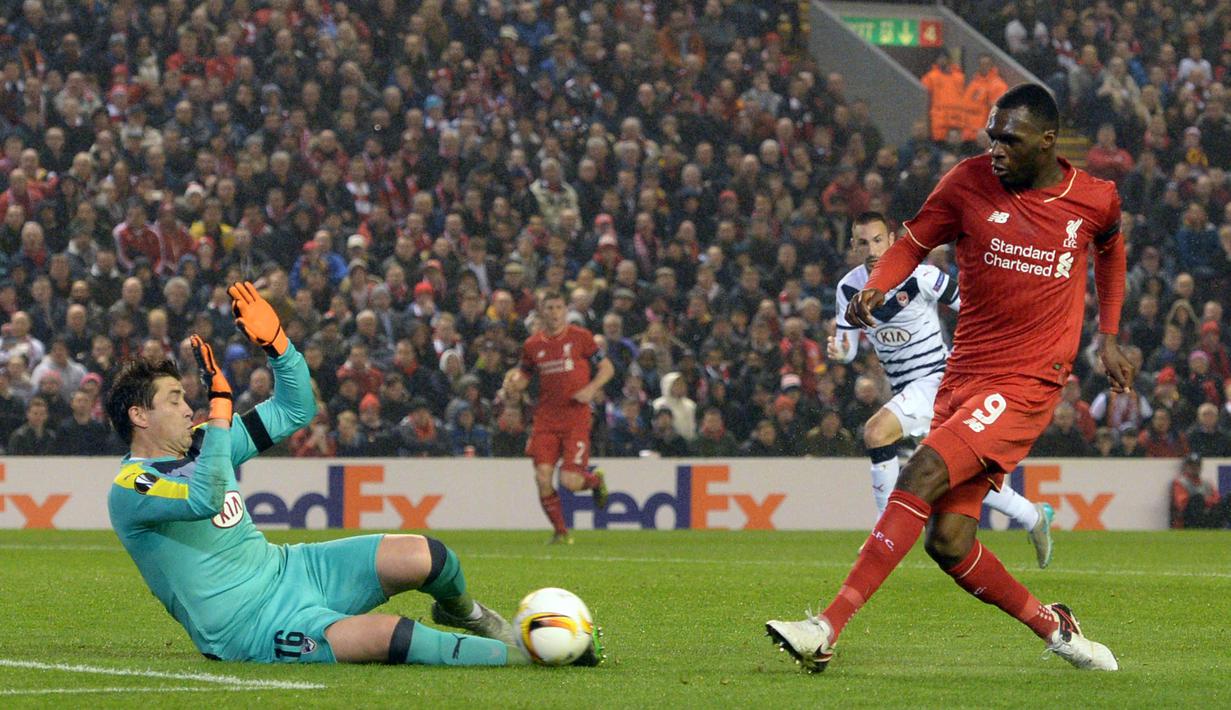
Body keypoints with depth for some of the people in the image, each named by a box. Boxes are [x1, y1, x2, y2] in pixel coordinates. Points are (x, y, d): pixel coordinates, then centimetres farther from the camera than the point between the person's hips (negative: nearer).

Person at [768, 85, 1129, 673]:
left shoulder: (1095, 200, 1)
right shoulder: (970, 182, 0)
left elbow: (1111, 249, 24)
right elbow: (913, 244, 10)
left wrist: (1108, 337, 21)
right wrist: (874, 290, -11)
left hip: (1027, 384, -4)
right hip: (962, 376, 4)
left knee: (923, 473, -25)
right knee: (948, 542, -4)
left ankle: (827, 628, -30)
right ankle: (1054, 628, 22)